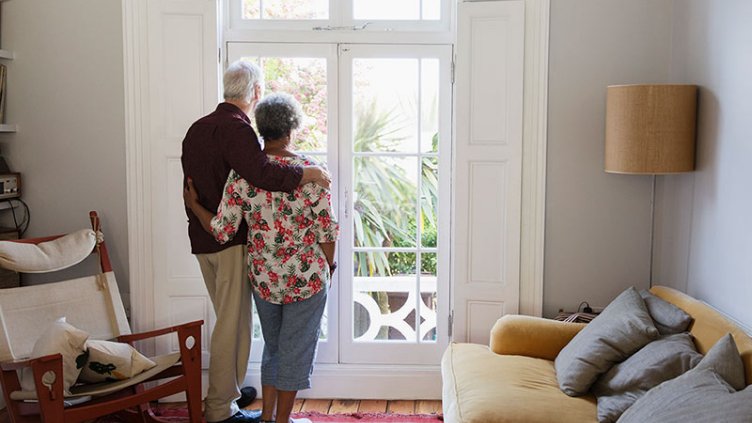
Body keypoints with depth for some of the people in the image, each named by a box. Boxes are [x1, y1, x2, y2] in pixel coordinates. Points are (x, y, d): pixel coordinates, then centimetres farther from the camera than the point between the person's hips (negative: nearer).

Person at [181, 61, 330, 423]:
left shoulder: (197, 128, 12)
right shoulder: (236, 130, -17)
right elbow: (261, 172, -33)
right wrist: (310, 173, -23)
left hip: (201, 239, 9)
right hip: (231, 240, -9)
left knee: (228, 318, 20)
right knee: (233, 323, 0)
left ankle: (228, 387, 31)